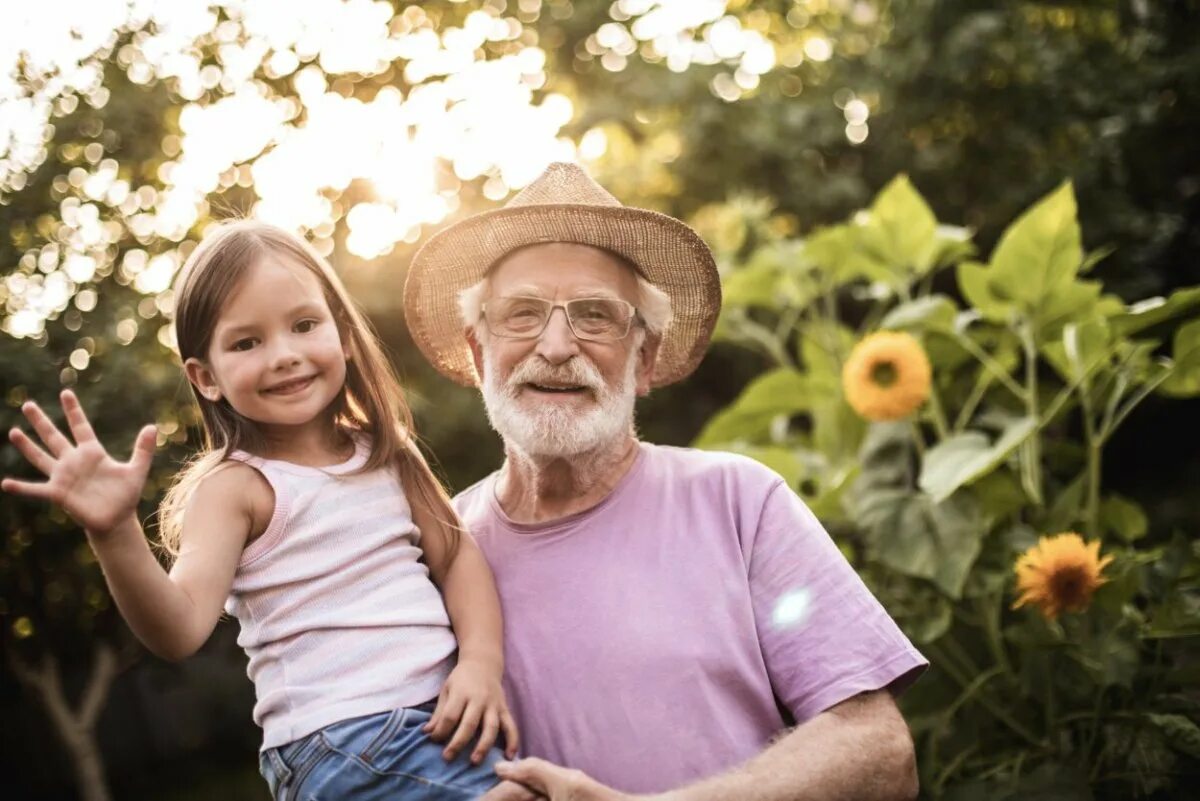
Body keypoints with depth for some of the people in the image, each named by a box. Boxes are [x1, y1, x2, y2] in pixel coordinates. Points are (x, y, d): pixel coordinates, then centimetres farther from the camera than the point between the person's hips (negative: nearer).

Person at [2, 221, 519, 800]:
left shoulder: (386, 453, 9)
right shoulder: (235, 486, -7)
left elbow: (455, 554, 9)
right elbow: (179, 631, -19)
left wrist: (482, 660, -8)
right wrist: (115, 534, -36)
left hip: (445, 715, 6)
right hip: (343, 746, -6)